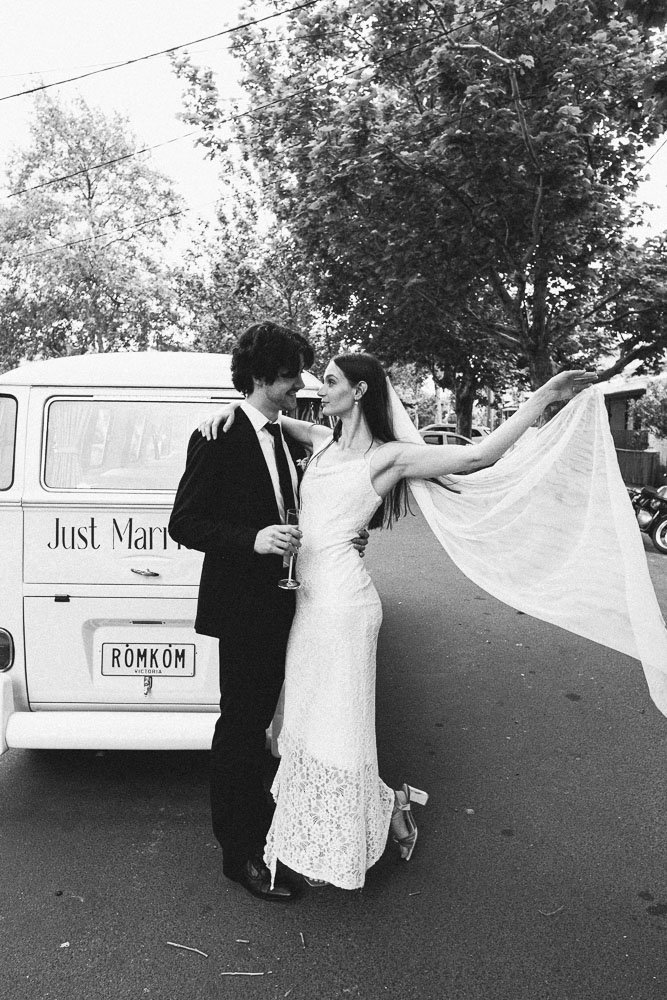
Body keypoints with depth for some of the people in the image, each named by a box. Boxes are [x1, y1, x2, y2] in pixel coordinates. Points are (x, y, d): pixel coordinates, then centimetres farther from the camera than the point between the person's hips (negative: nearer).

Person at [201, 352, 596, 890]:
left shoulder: (388, 456, -9)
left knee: (336, 725, 3)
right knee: (307, 721, 17)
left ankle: (391, 804, 29)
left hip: (343, 603, -7)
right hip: (309, 598, 8)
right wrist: (233, 410, 3)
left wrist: (545, 396, -17)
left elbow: (478, 454, -15)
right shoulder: (324, 442, 10)